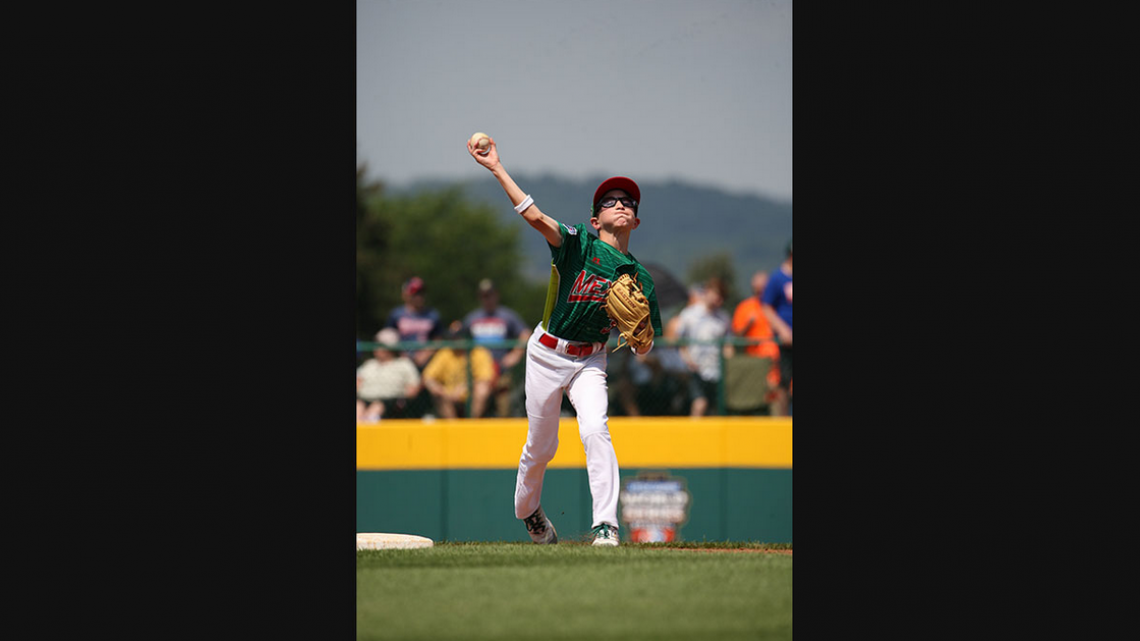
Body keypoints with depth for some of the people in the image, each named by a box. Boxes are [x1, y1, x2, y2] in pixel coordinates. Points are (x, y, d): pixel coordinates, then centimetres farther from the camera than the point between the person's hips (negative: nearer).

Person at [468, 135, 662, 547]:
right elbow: (534, 216, -25)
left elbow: (643, 349, 2)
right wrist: (496, 169, -33)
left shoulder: (639, 278, -2)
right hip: (547, 354, -1)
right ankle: (527, 510, 38)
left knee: (595, 429, -23)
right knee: (541, 446, 8)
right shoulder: (579, 245, -10)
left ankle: (606, 525, -25)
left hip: (590, 361, 1)